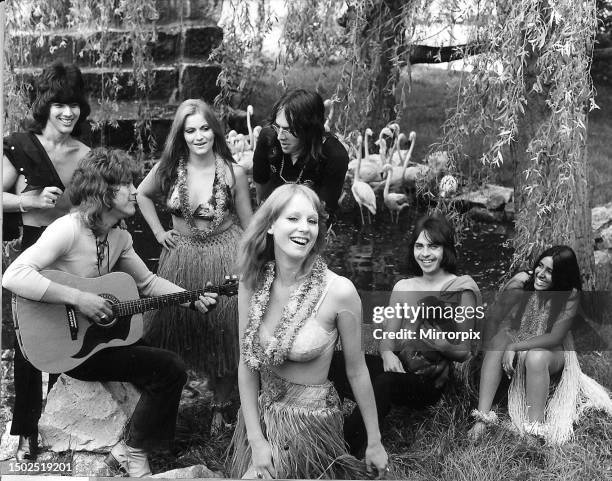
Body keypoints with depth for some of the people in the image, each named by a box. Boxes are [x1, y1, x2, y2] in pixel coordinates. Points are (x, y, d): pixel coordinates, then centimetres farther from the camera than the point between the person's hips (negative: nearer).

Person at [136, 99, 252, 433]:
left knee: (222, 333, 4)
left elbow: (248, 225, -4)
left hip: (224, 256, -2)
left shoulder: (232, 172, -11)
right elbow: (142, 195, 15)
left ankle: (221, 406, 22)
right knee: (176, 328, 10)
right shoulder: (169, 167, -5)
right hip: (181, 255, 2)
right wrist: (158, 232, 6)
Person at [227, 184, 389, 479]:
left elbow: (356, 371, -10)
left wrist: (374, 442, -2)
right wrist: (256, 440, -8)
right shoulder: (251, 284, -8)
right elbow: (246, 365, -3)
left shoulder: (339, 291, -19)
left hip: (309, 425, -4)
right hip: (259, 416, 4)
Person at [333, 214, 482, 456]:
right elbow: (387, 334, 10)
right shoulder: (402, 287, 19)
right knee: (336, 362, -24)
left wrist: (441, 343, -15)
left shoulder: (462, 290, 4)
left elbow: (463, 352, 3)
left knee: (386, 382, -39)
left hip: (429, 381, -5)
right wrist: (388, 353, -12)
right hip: (396, 367, 5)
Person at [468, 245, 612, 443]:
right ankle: (482, 416, -36)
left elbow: (555, 337, -20)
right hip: (518, 343, 2)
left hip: (552, 352, -2)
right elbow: (492, 317, -17)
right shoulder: (522, 281, -14)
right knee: (497, 341, -31)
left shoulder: (570, 296, -18)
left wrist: (515, 347, -27)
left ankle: (535, 430, -33)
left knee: (536, 357, -36)